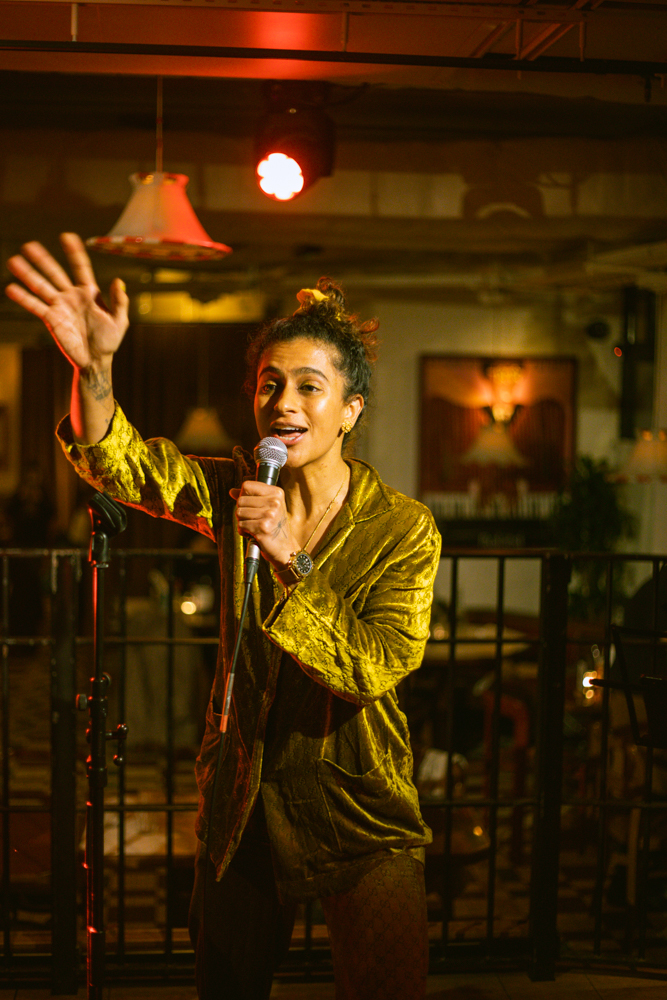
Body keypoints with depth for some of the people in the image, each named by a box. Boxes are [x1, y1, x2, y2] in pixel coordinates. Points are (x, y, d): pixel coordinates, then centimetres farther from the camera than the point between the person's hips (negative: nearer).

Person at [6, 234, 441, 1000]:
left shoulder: (404, 529, -11)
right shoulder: (234, 494, -1)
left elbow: (373, 670, -19)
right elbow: (122, 464, -18)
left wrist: (289, 560, -30)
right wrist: (94, 367, -39)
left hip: (362, 820, -3)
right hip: (243, 804, 4)